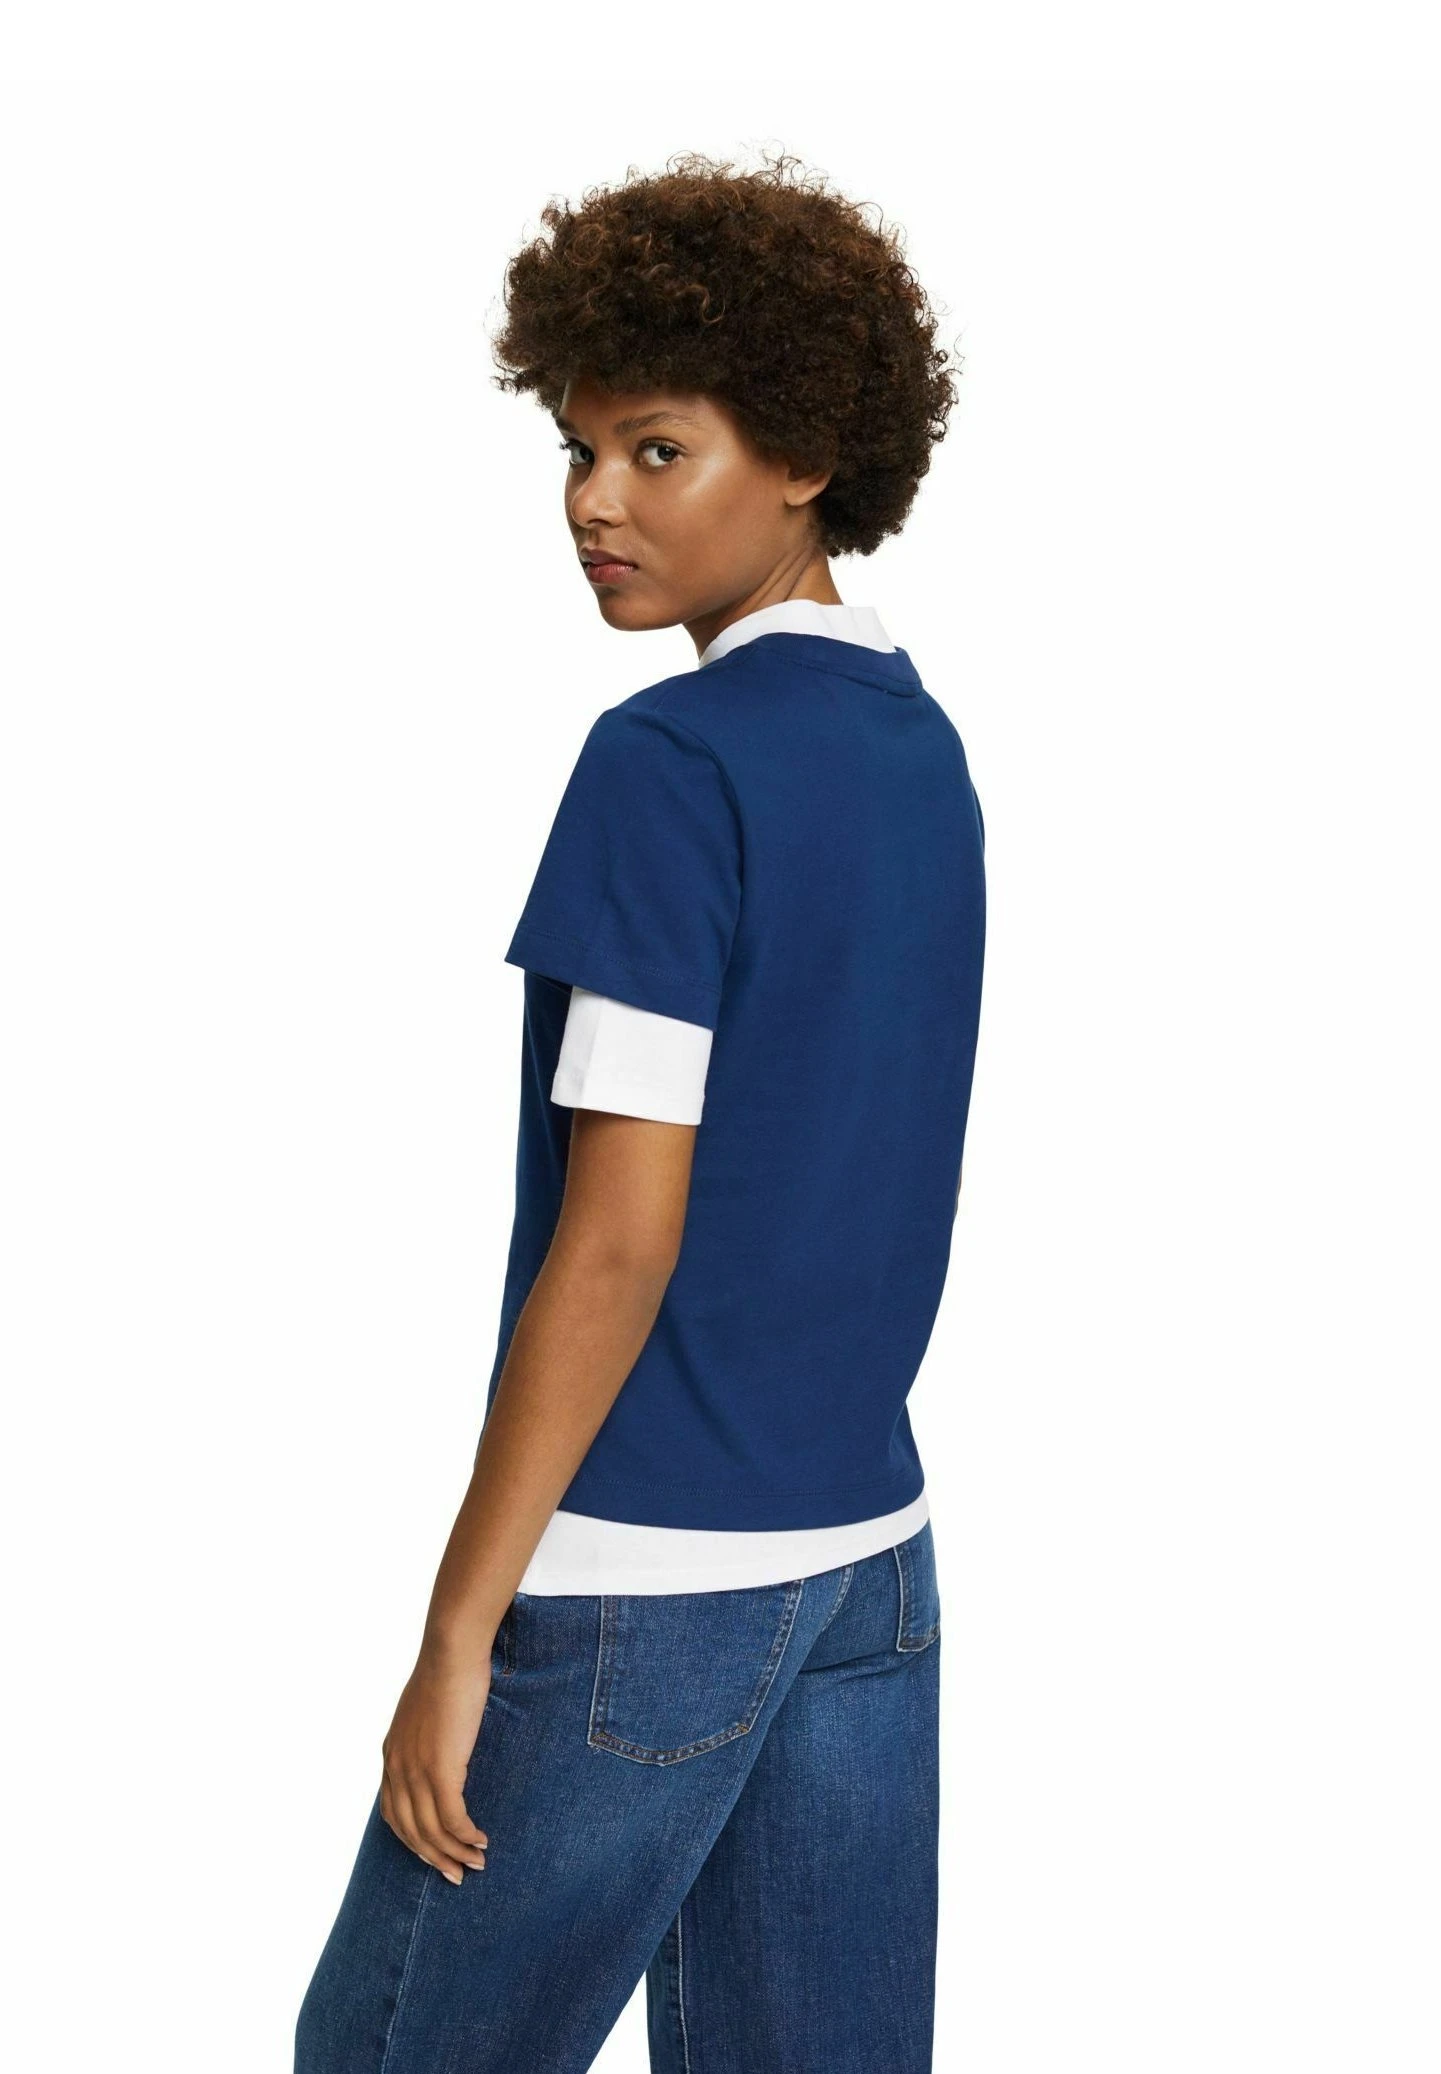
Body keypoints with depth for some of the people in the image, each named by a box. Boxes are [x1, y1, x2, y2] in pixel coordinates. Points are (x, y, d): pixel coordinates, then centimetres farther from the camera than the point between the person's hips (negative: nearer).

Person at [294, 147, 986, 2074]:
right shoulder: (926, 753, 8)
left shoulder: (671, 761, -16)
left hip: (639, 1572, -8)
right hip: (872, 1552, 8)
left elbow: (617, 1241, -19)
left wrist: (460, 1630, -15)